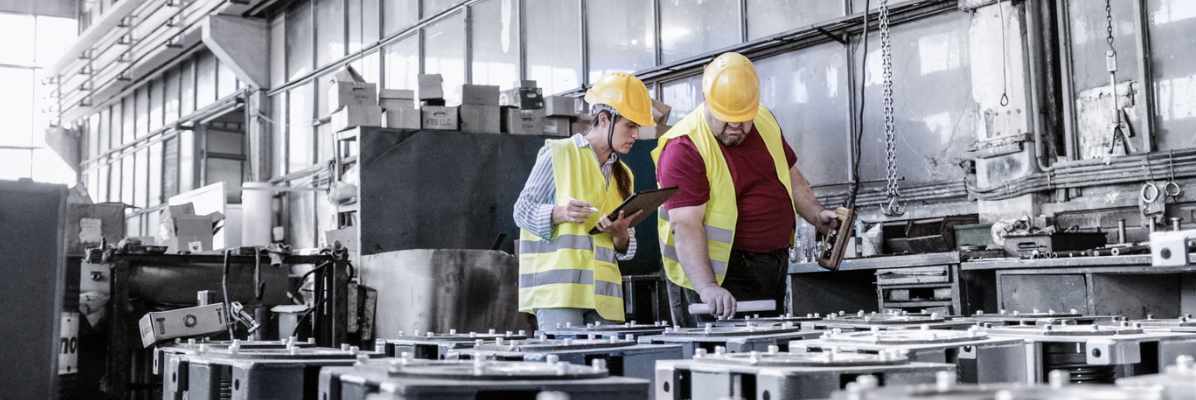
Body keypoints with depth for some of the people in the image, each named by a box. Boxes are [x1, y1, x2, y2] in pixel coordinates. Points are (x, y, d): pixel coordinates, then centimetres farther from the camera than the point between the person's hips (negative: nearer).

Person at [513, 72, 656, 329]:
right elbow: (522, 211, 1)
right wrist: (559, 214, -18)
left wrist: (620, 233, -2)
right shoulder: (558, 154, 2)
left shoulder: (623, 175, 21)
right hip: (558, 287, -6)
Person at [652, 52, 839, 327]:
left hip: (775, 264, 7)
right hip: (717, 272, -7)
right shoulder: (684, 148, -20)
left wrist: (817, 215, 4)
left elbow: (790, 176, 20)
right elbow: (686, 225, -27)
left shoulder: (765, 122, 4)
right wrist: (707, 288, -37)